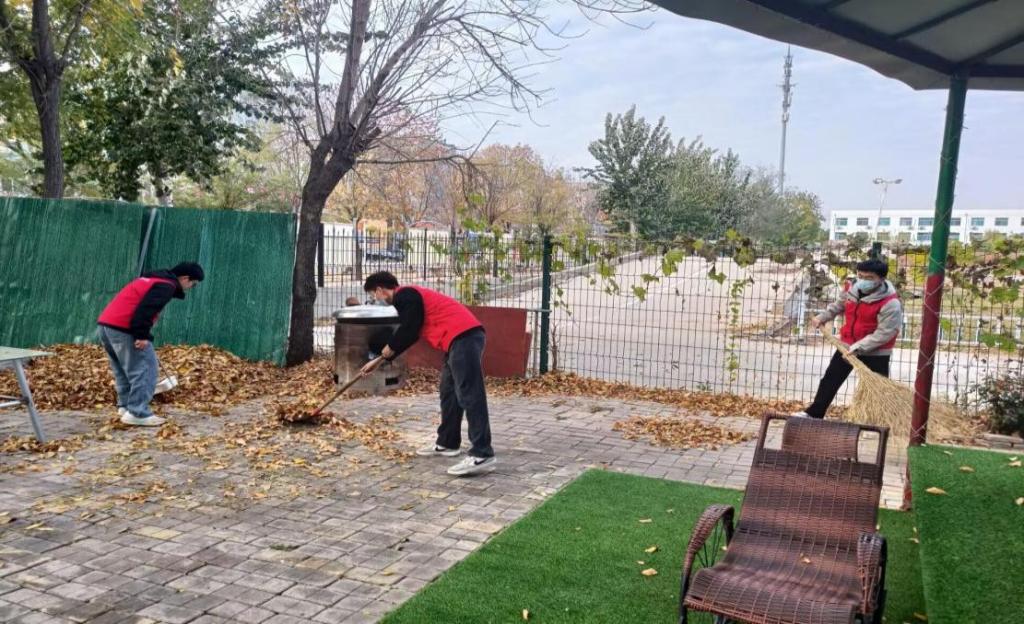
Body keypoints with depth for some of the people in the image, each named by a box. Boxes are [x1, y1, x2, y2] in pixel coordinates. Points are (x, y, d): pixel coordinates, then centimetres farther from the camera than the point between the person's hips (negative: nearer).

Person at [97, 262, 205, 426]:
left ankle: (125, 406, 28)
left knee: (123, 368, 21)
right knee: (144, 368, -5)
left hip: (107, 323, 10)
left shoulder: (153, 279, 24)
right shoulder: (166, 286, -7)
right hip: (122, 328, -10)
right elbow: (146, 309, -21)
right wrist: (142, 335, -21)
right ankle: (137, 414, -5)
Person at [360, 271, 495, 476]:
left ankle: (482, 455, -17)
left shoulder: (404, 296, -4)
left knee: (469, 395, -14)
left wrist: (389, 349, 11)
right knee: (449, 392, 18)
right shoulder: (408, 295, 28)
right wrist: (379, 360, 40)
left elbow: (408, 331, -10)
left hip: (463, 337, -11)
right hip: (461, 338, 11)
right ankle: (447, 443, 27)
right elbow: (408, 333, 34)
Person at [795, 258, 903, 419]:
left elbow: (884, 334, -25)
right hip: (847, 345, 6)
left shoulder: (890, 303, -25)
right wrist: (822, 317, 10)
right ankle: (814, 413, 26)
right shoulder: (852, 289, -5)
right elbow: (839, 305, 17)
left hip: (875, 353, -6)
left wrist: (858, 347, -28)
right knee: (830, 379, 13)